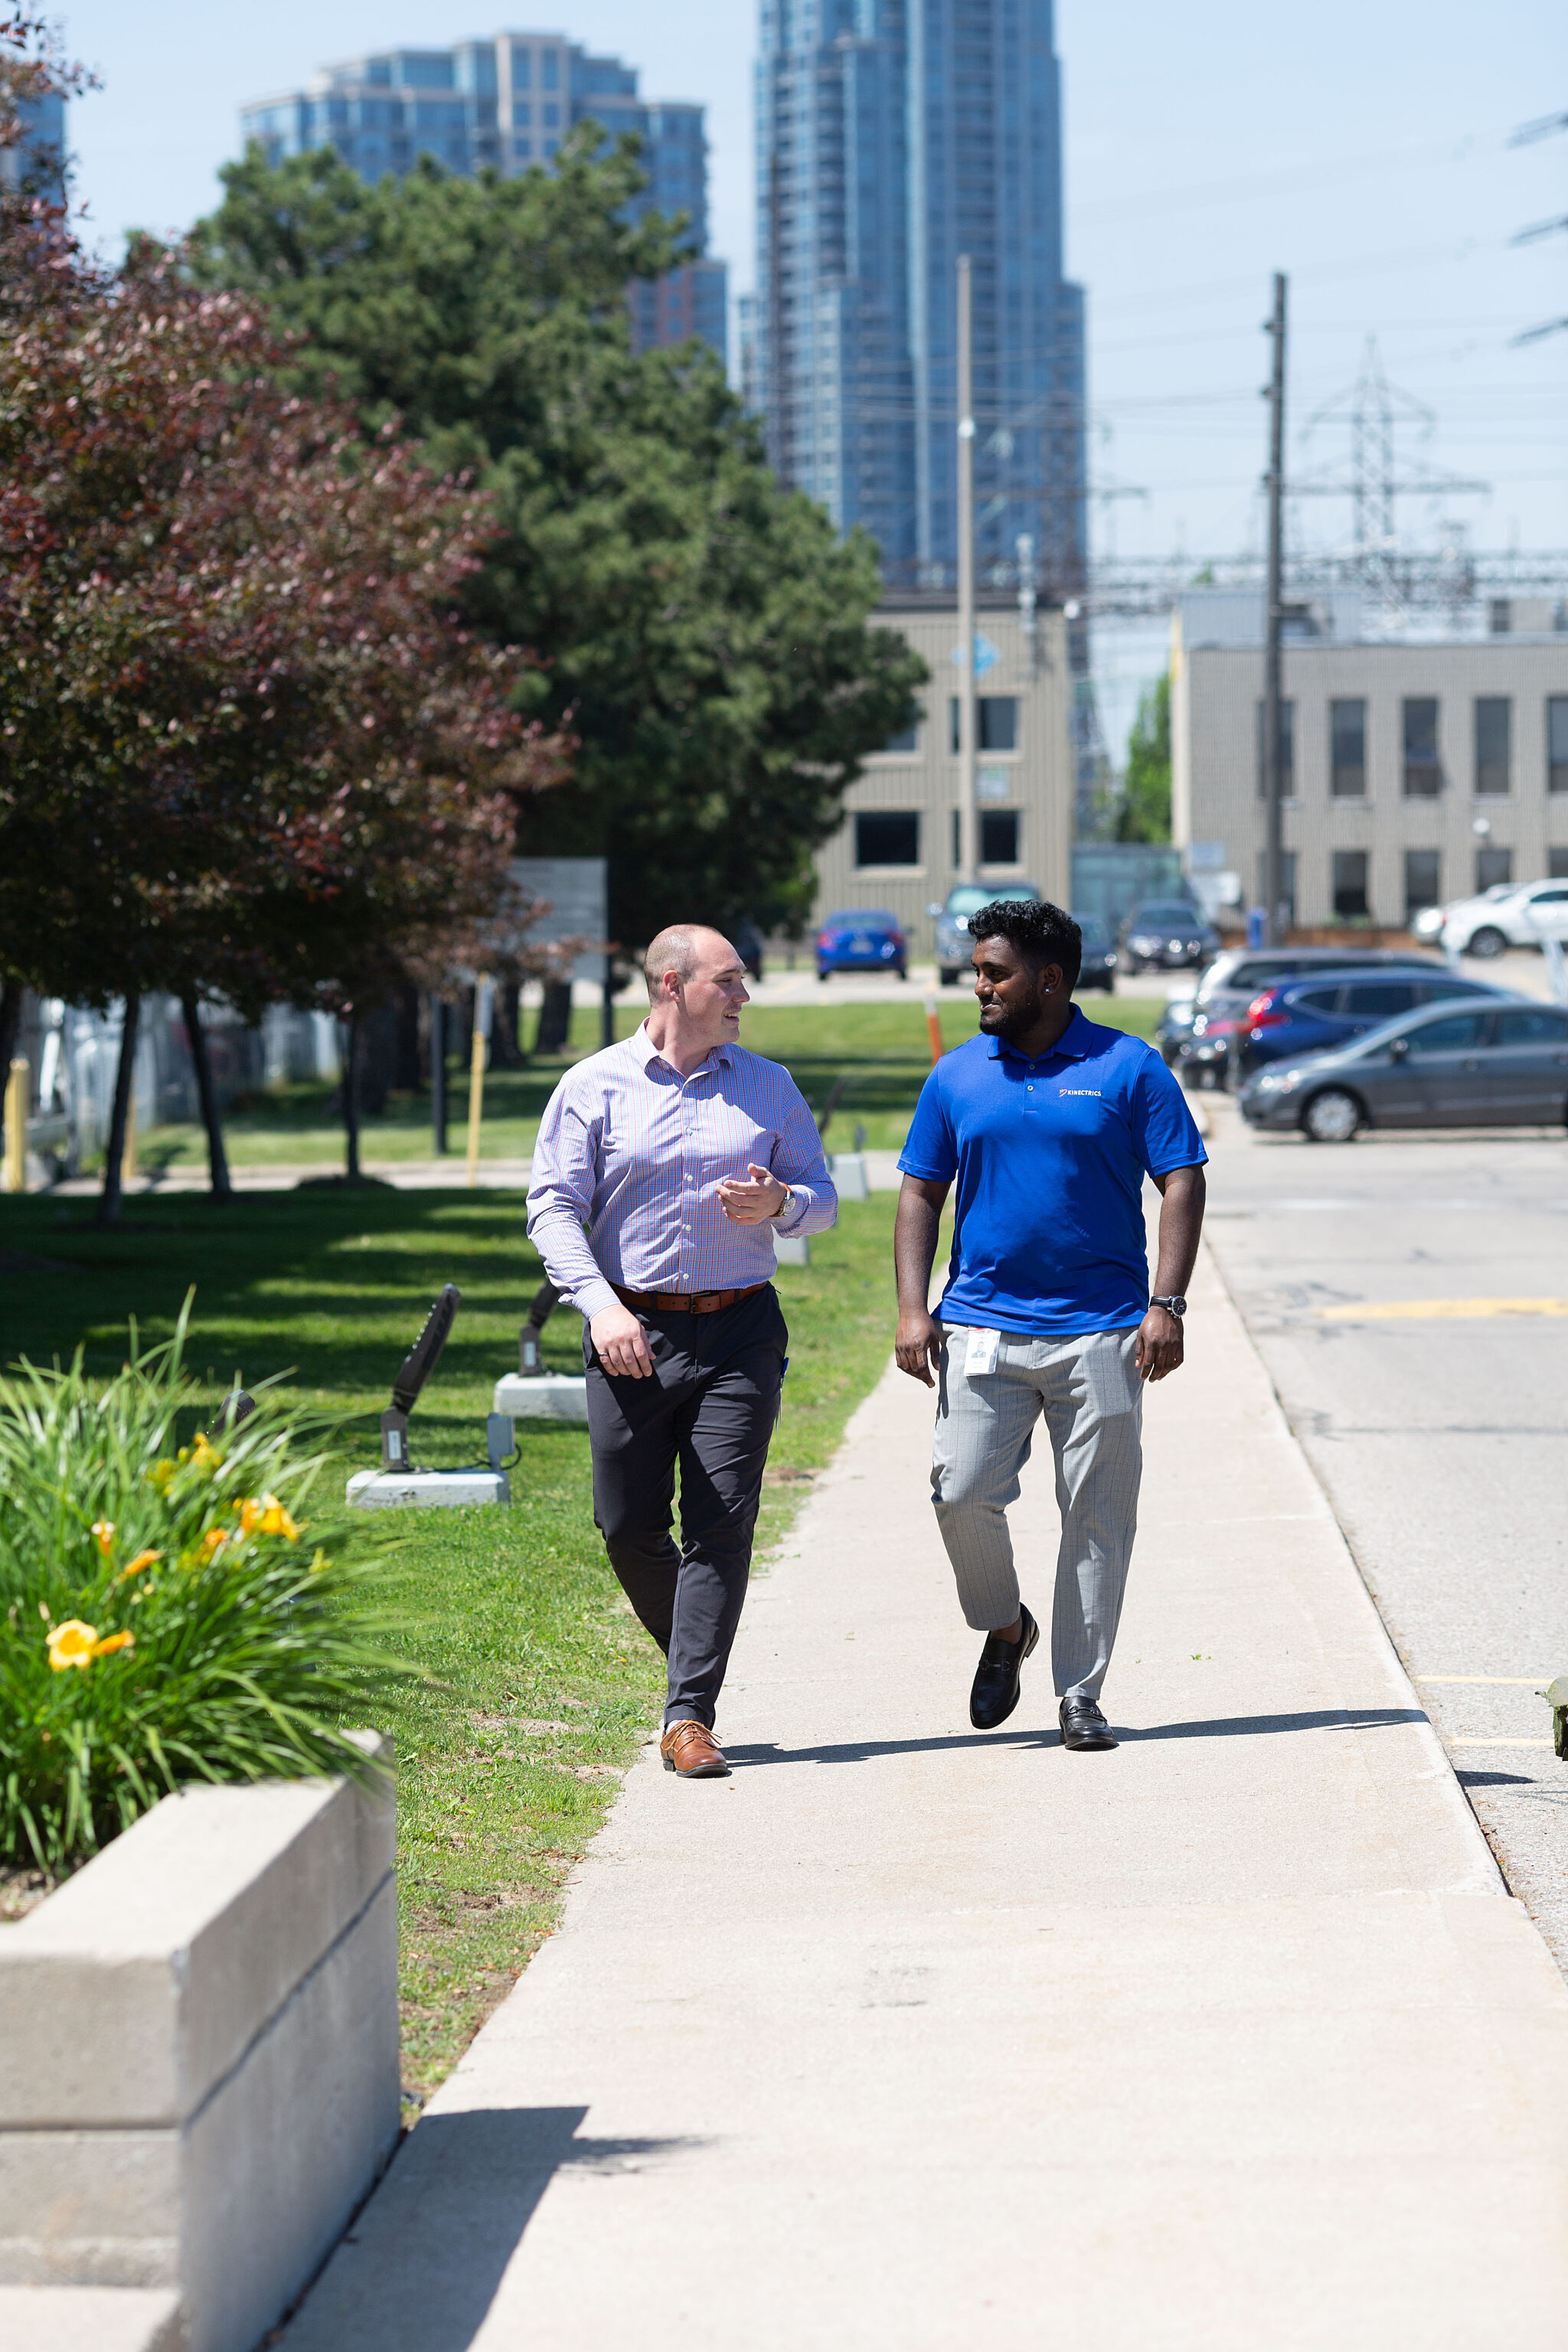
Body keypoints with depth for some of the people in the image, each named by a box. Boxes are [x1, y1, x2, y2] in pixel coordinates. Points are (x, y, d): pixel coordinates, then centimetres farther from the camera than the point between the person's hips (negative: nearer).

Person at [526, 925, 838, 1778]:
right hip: (631, 1331, -1)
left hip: (740, 1331, 1)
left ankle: (690, 1715, -5)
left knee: (721, 1523, -8)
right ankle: (694, 1659, 27)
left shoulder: (769, 1087, 10)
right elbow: (553, 1207, -2)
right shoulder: (594, 1087, 2)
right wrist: (600, 1305, -16)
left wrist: (778, 1204, -9)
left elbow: (821, 1199, 15)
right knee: (629, 1525, 2)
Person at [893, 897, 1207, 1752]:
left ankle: (1080, 1695, 10)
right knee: (961, 1492, -9)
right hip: (983, 1327, 2)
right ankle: (1004, 1629, 19)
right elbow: (920, 1194, 12)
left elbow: (1182, 1184, 1)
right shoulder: (957, 1076, 8)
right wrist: (913, 1309, 1)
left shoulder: (1128, 1068, 0)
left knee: (1097, 1517, 0)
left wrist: (1167, 1305, -9)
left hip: (1101, 1330, -2)